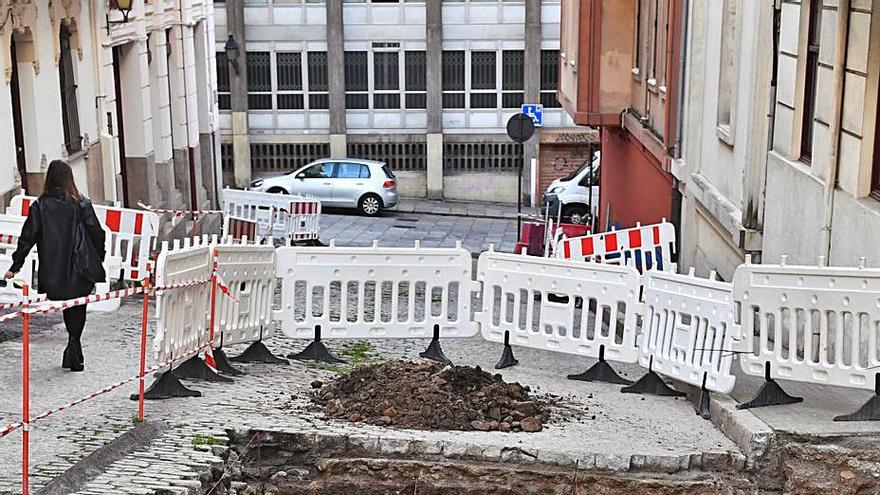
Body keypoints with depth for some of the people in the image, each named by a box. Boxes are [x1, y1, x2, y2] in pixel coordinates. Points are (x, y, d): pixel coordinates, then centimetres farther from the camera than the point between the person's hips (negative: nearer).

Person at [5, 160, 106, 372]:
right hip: (79, 273, -1)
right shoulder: (81, 203, -5)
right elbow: (97, 233, -5)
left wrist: (15, 266, 0)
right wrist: (100, 261, 7)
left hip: (52, 274, 2)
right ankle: (73, 343, -8)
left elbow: (27, 237, -4)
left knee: (68, 309, 19)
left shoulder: (40, 205, -3)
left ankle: (73, 351, 23)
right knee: (77, 309, 11)